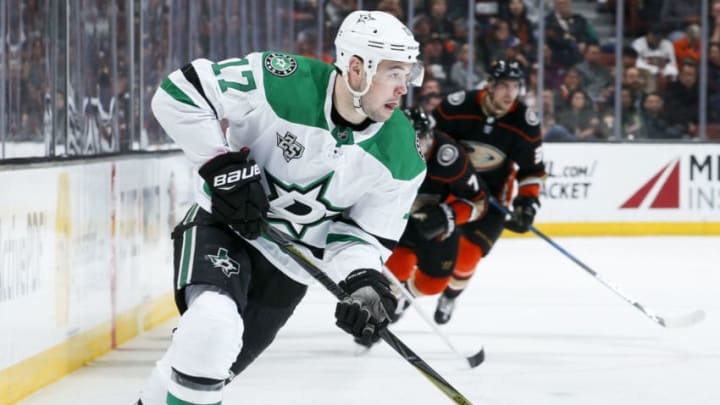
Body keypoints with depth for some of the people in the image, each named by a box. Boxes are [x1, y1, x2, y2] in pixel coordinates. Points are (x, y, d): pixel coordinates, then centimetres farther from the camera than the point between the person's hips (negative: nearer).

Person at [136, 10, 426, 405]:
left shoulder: (400, 157, -13)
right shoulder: (281, 82, -25)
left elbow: (369, 233, -4)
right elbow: (178, 93, -19)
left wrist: (364, 281, -24)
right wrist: (223, 165, -24)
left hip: (288, 266, 4)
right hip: (222, 225, -4)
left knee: (212, 362, 8)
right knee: (213, 326, -31)